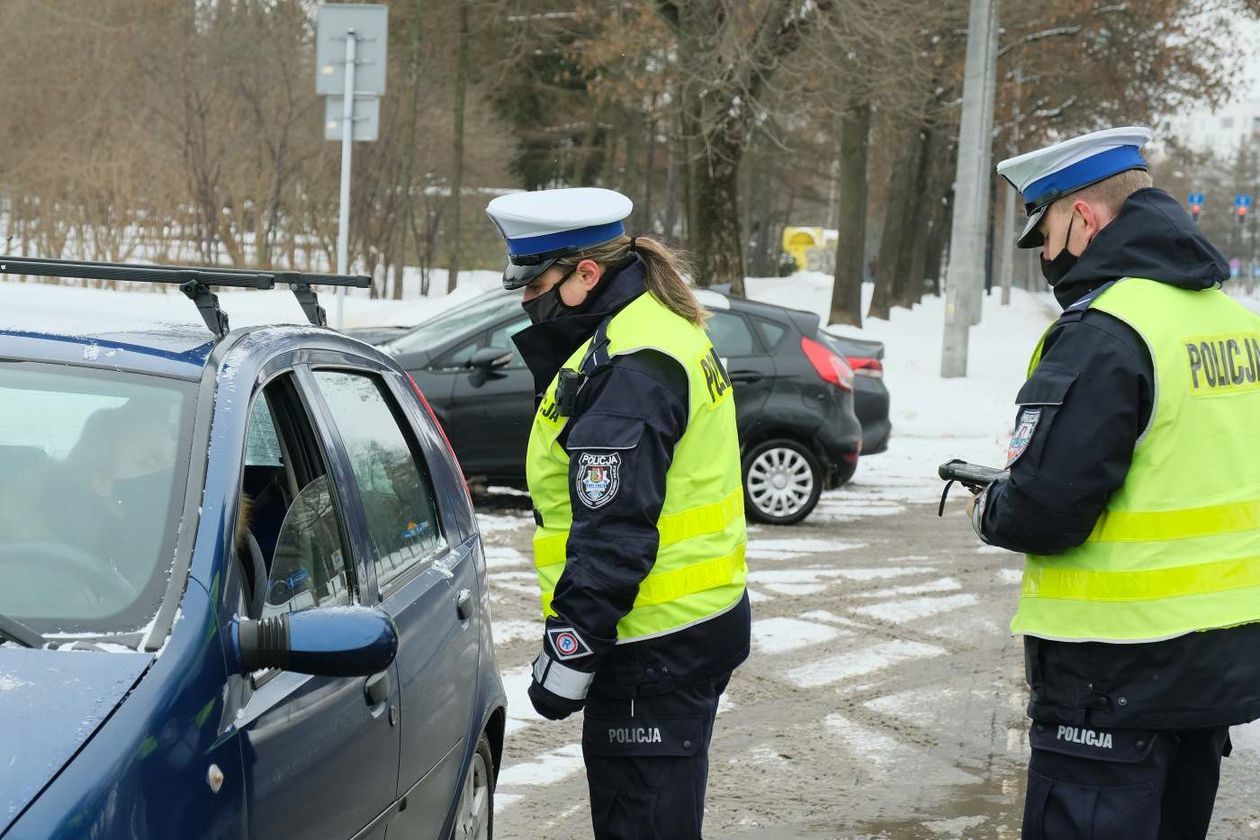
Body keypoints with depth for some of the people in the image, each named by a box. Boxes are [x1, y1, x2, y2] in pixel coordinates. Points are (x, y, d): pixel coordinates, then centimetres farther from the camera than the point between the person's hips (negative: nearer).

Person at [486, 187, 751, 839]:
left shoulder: (627, 368, -20)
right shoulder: (663, 329, 14)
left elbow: (614, 534, -24)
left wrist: (568, 648, -21)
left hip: (656, 650, -11)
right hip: (697, 627, 11)